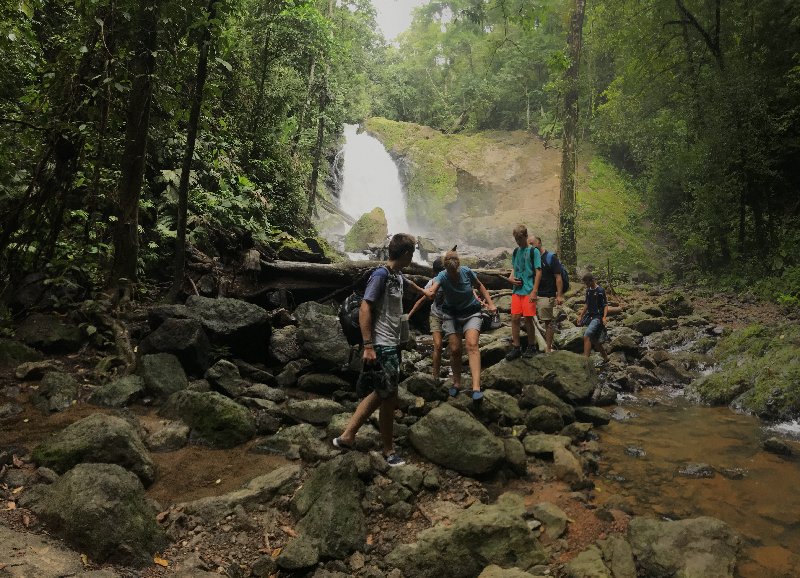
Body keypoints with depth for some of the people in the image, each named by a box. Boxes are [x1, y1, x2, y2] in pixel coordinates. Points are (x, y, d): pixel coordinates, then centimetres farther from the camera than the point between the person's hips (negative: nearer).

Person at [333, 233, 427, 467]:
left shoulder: (398, 276, 12)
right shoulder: (381, 275, -15)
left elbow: (407, 282, 37)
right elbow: (364, 309, -19)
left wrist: (423, 291, 59)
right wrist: (368, 346, -23)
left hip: (393, 345, 10)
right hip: (382, 347, -10)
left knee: (381, 394, 14)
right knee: (389, 398, 0)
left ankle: (347, 436, 21)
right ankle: (389, 450, 16)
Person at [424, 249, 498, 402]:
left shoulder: (467, 272, -14)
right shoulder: (442, 276, -17)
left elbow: (479, 286, 4)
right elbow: (433, 287, -38)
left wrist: (490, 303, -3)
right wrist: (429, 292, -61)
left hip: (471, 313, -1)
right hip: (452, 315, 1)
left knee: (472, 345, -21)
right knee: (455, 350, -4)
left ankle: (476, 387, -31)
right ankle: (456, 383, 20)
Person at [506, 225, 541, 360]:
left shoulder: (533, 251, -4)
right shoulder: (516, 251, 13)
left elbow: (538, 272, -7)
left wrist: (534, 291, -13)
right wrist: (511, 277, 1)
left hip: (528, 291, -5)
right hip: (517, 291, 5)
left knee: (528, 319, -1)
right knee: (515, 318, 2)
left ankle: (531, 346, 14)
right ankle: (516, 348, 10)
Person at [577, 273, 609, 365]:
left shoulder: (600, 291, -11)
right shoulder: (588, 290, 12)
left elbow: (605, 305, -12)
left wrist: (604, 317, -25)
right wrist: (581, 316, 20)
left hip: (597, 317, -8)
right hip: (590, 316, 8)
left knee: (586, 336, -23)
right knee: (594, 340, 13)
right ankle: (605, 358, 29)